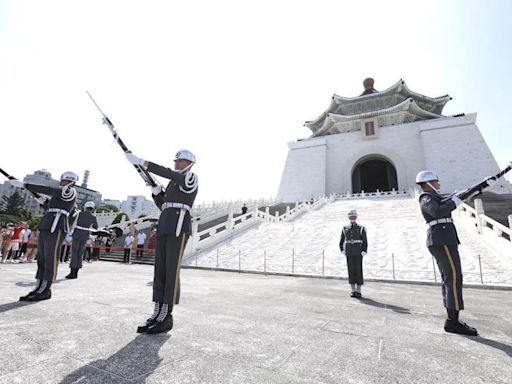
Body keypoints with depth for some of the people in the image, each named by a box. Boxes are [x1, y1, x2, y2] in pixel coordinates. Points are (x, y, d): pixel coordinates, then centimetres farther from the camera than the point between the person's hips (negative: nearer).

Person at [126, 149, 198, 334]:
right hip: (164, 227, 9)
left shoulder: (191, 178, 0)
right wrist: (156, 192, 8)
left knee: (171, 270, -9)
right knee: (160, 270, 4)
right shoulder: (173, 183, 28)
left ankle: (166, 318, -3)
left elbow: (166, 172, -16)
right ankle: (157, 314, 10)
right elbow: (163, 206, 26)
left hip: (179, 226, -9)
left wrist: (141, 161, -17)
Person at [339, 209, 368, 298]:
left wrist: (363, 252, -11)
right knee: (351, 270, 4)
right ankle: (353, 290, 14)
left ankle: (358, 291, 9)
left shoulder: (361, 228, 0)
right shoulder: (345, 228, 7)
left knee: (358, 270, 0)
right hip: (349, 253, 2)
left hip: (358, 253, -2)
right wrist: (342, 251, 3)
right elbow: (341, 241, 13)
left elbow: (365, 242, -2)